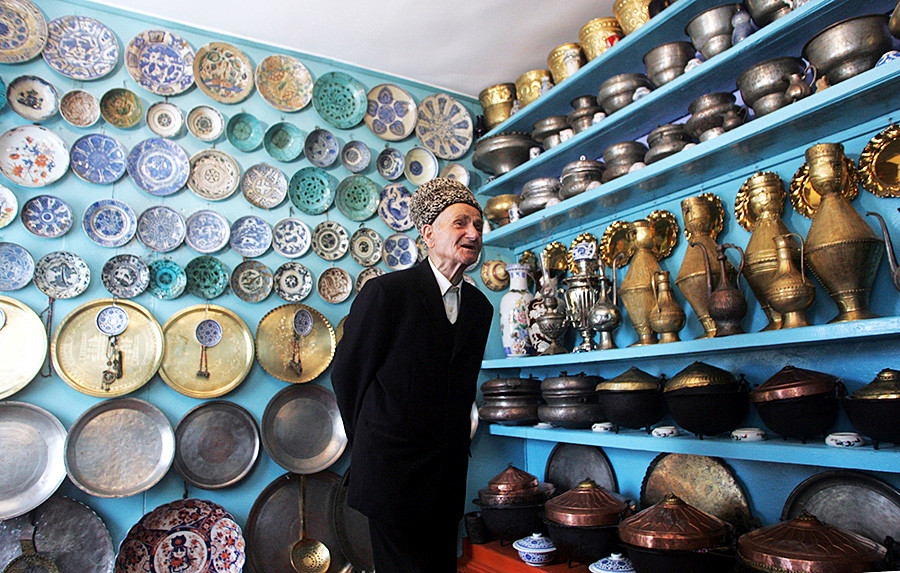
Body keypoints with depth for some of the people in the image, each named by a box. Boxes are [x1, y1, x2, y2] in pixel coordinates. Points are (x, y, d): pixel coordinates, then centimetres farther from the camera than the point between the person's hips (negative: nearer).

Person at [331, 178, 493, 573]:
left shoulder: (480, 306, 7)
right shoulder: (385, 292, -11)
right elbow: (347, 373, -4)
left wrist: (455, 444, 13)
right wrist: (373, 444, 4)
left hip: (448, 477, 6)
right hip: (392, 473, -5)